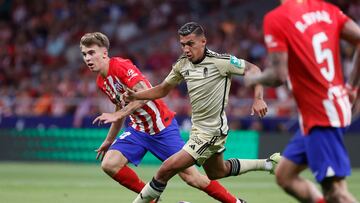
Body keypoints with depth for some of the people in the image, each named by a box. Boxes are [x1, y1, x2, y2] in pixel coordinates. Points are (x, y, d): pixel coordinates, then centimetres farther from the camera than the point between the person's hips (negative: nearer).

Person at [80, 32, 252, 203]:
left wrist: (117, 115, -35)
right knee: (109, 164, -13)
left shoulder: (121, 66, -20)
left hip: (163, 128, -7)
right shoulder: (101, 82, 6)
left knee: (191, 177, -7)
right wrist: (108, 141, 27)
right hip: (137, 130, 7)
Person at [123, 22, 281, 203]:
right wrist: (135, 95, -3)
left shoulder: (220, 61, -20)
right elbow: (163, 89, 11)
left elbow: (253, 70, -13)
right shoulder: (182, 65, -1)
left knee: (167, 169, -14)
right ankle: (268, 163, 40)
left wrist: (258, 99, -26)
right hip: (198, 129, 9)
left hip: (211, 132, -9)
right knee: (217, 172, 28)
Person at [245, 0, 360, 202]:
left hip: (319, 117, -8)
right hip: (338, 105, 8)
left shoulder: (276, 19, -13)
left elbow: (279, 76, -17)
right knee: (285, 175, 17)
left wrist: (254, 79, 4)